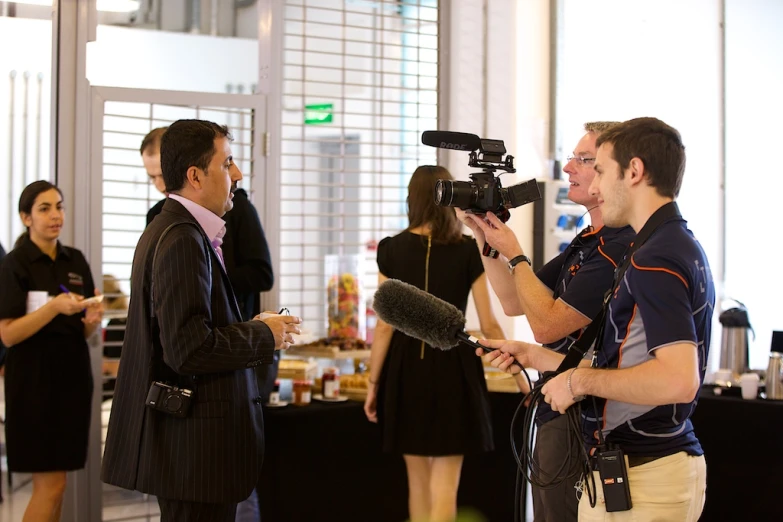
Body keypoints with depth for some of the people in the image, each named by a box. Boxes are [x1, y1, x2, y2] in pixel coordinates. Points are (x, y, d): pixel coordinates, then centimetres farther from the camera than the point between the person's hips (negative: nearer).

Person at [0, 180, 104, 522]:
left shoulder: (76, 261, 10)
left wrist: (92, 321, -8)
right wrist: (54, 307, -23)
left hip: (73, 375, 6)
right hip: (35, 379, -6)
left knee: (56, 481, 6)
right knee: (49, 484, -7)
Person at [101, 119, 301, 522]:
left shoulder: (169, 230, 14)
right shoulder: (182, 239, -18)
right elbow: (190, 349, -24)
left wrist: (251, 331, 8)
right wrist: (264, 335, -11)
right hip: (196, 444, -11)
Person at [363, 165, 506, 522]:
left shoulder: (392, 249, -1)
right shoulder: (469, 251, -3)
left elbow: (385, 325, -3)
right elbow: (488, 325, -3)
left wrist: (373, 383, 4)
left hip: (407, 366, 2)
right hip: (452, 365, -2)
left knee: (418, 479, 15)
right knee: (445, 481, 0)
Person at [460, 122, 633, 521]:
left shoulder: (620, 248, -21)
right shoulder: (588, 241, 13)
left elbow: (547, 324, -21)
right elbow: (513, 302, 16)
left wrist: (514, 254, -11)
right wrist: (486, 239, 4)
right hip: (558, 413, 10)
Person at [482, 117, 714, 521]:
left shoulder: (654, 259, -18)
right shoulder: (682, 248, 13)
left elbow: (678, 378, -29)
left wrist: (580, 380, -19)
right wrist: (533, 356, 20)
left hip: (641, 480, -10)